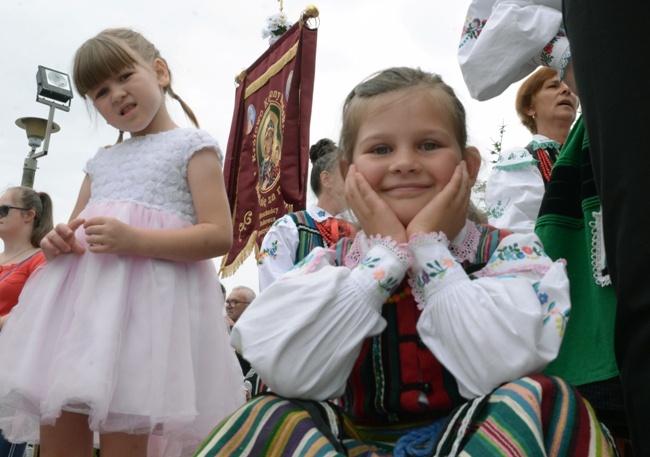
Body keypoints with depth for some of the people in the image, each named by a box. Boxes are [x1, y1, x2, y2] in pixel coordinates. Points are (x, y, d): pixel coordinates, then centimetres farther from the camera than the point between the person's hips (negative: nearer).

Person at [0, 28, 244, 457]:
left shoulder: (192, 145, 5)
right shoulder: (101, 161, 24)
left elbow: (219, 236, -7)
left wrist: (133, 240, -19)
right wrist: (57, 241, 3)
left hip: (147, 297, -6)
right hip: (80, 295, 7)